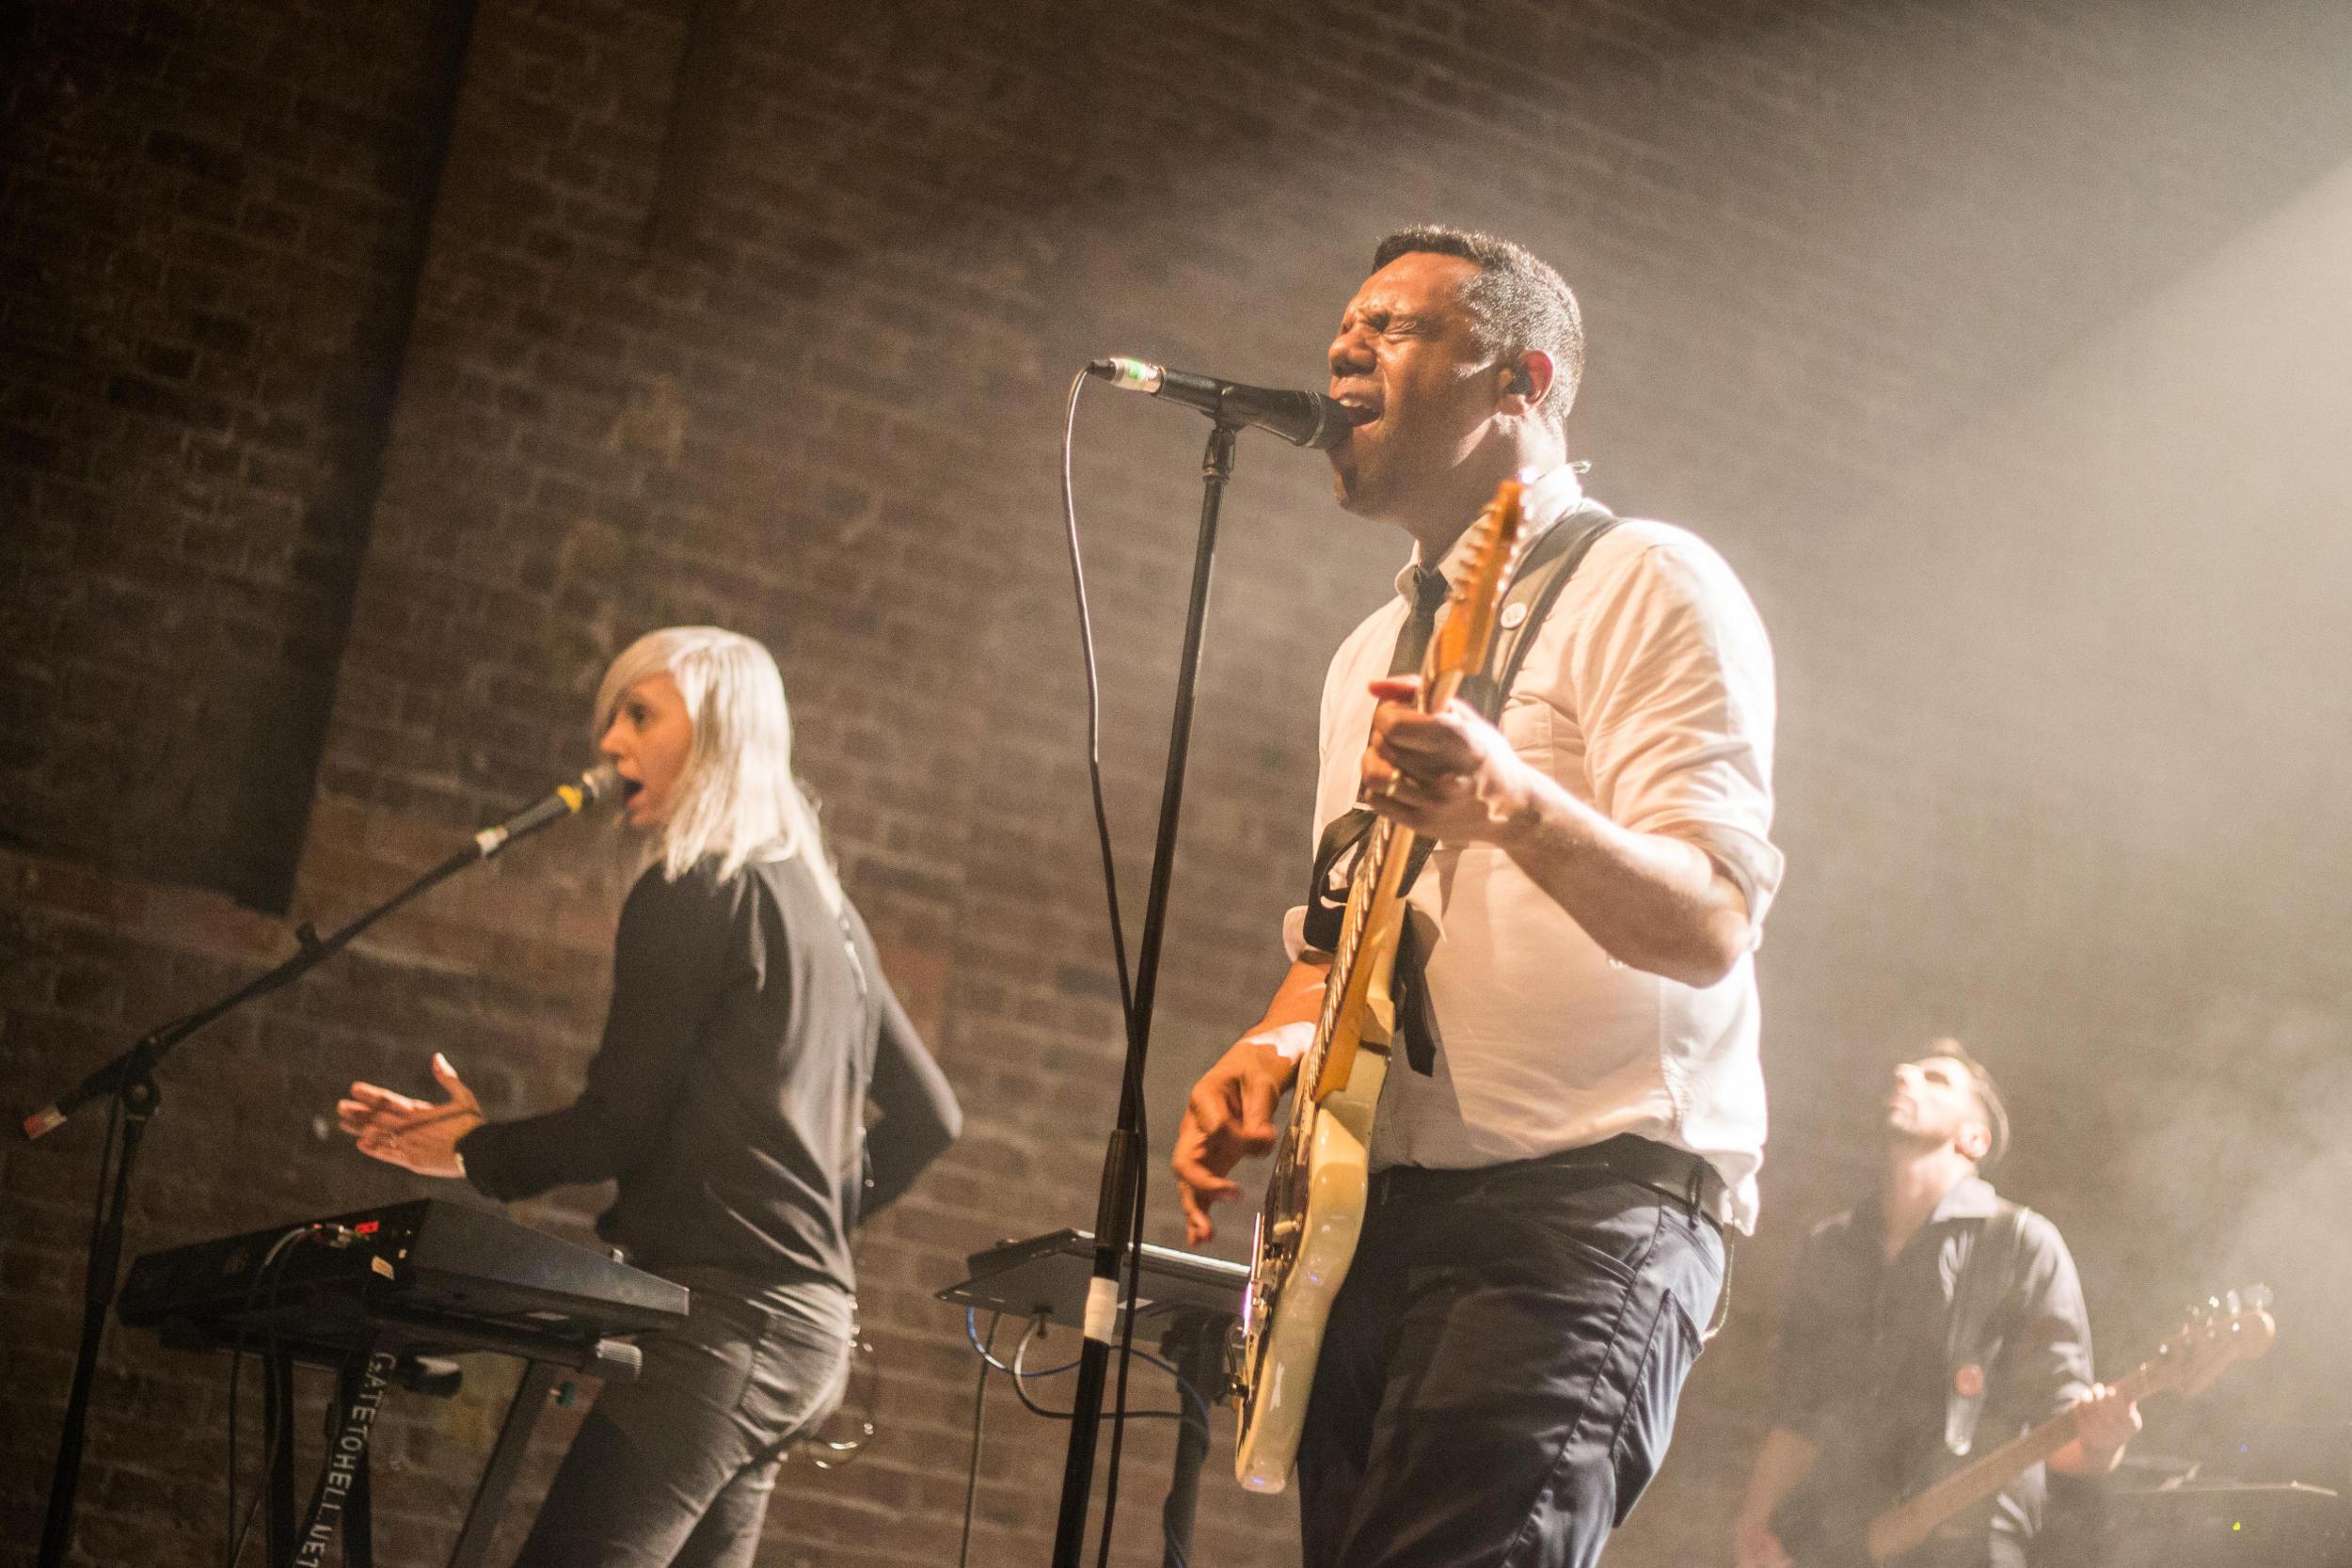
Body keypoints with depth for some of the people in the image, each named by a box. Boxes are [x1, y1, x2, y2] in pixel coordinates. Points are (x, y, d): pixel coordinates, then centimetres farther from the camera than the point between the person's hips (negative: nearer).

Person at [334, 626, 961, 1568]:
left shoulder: (695, 892, -6)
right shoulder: (825, 911, 19)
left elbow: (616, 1128, -8)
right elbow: (926, 1119, 23)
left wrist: (476, 1151, 5)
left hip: (721, 1314, -9)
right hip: (812, 1322, 9)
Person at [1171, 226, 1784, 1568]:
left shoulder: (1643, 585, -3)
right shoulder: (1376, 651, 22)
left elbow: (1712, 926, -16)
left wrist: (1514, 806, -34)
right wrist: (1277, 1043, 6)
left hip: (1583, 1206, -8)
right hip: (1376, 1217, 8)